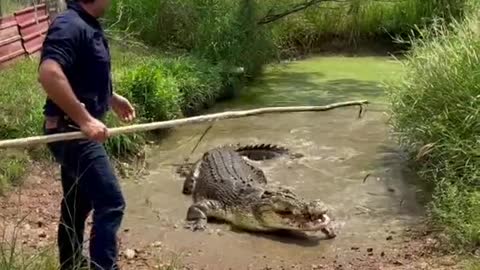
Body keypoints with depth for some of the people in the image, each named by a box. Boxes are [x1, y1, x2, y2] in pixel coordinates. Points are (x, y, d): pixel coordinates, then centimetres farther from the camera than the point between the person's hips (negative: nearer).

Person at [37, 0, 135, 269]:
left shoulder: (88, 26, 11)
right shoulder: (69, 25, -20)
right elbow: (49, 73, -35)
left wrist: (112, 98, 26)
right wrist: (85, 119, -31)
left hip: (79, 131, 10)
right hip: (72, 130, -10)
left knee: (78, 202, 20)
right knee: (111, 203, -9)